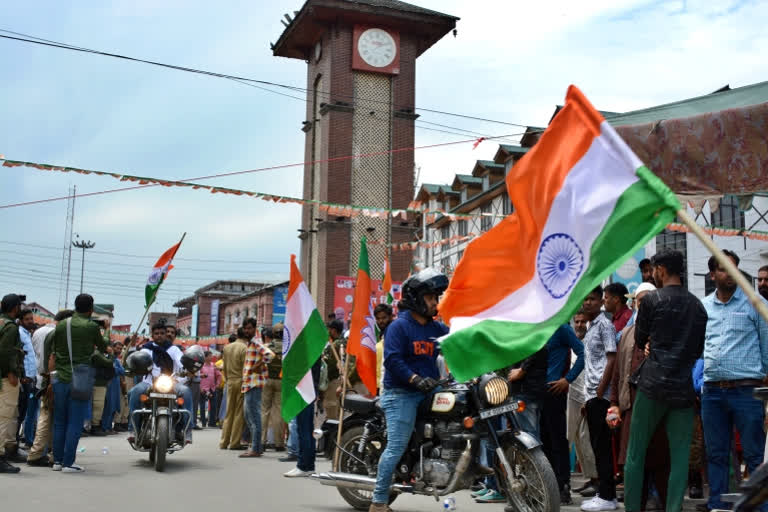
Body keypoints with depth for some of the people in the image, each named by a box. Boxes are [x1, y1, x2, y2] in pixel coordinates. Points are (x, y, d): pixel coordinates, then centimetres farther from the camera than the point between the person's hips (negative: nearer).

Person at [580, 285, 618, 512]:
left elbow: (611, 360, -14)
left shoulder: (604, 324, -8)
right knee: (597, 444, 11)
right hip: (591, 394, 9)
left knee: (602, 445, -6)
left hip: (600, 395, -9)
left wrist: (599, 393, -17)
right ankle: (606, 493, 18)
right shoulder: (591, 327, 19)